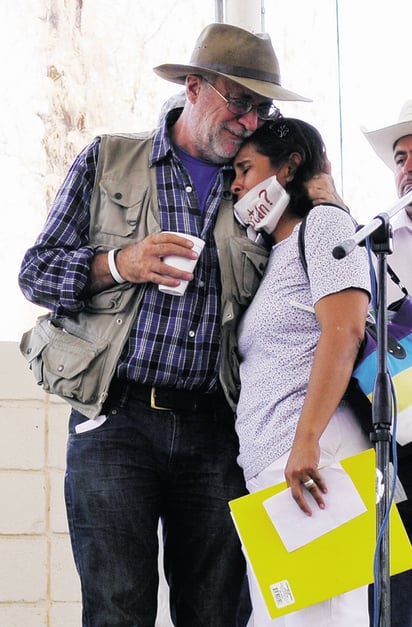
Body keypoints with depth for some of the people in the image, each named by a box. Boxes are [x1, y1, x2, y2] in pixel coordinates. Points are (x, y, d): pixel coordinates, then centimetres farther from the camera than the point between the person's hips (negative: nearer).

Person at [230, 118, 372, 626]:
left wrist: (306, 441, -22)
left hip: (313, 460, -8)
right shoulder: (272, 255, 27)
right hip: (265, 470, 9)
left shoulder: (325, 223, 2)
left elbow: (344, 332, -13)